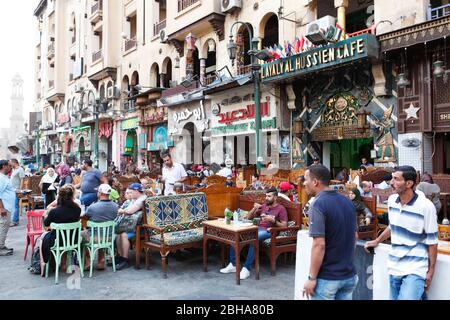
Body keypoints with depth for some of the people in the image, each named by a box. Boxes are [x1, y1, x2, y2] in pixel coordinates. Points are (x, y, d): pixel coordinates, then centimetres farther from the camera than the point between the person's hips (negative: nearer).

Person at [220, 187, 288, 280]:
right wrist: (254, 209, 3)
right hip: (258, 228, 6)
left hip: (269, 231, -6)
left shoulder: (281, 209, 4)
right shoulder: (263, 206, 21)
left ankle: (246, 269, -34)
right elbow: (248, 217, 22)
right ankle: (233, 265, -12)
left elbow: (284, 226, -3)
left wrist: (273, 220, -17)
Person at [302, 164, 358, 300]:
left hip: (327, 277, -7)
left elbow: (319, 245, -24)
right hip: (349, 275, 7)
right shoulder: (347, 201, 5)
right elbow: (354, 237, 14)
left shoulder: (318, 204, -19)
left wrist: (312, 278, -17)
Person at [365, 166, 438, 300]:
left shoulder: (426, 206, -13)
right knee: (394, 297, 12)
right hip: (394, 267, 5)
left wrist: (431, 271, -4)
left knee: (407, 297, -17)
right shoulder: (391, 200, 2)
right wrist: (376, 241, 26)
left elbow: (432, 241, -7)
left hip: (415, 270, -5)